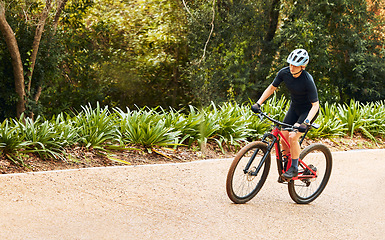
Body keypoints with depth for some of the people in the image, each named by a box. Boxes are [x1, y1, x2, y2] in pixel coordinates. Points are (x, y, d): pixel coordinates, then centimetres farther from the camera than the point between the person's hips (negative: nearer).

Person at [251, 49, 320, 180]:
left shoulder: (307, 81, -31)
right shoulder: (284, 73, -16)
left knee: (293, 137, -20)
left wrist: (305, 122, -41)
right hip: (294, 107, 6)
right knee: (284, 137, -5)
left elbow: (315, 105, -28)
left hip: (308, 111, -6)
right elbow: (272, 87, 0)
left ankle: (294, 169, -3)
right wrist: (258, 103, -8)